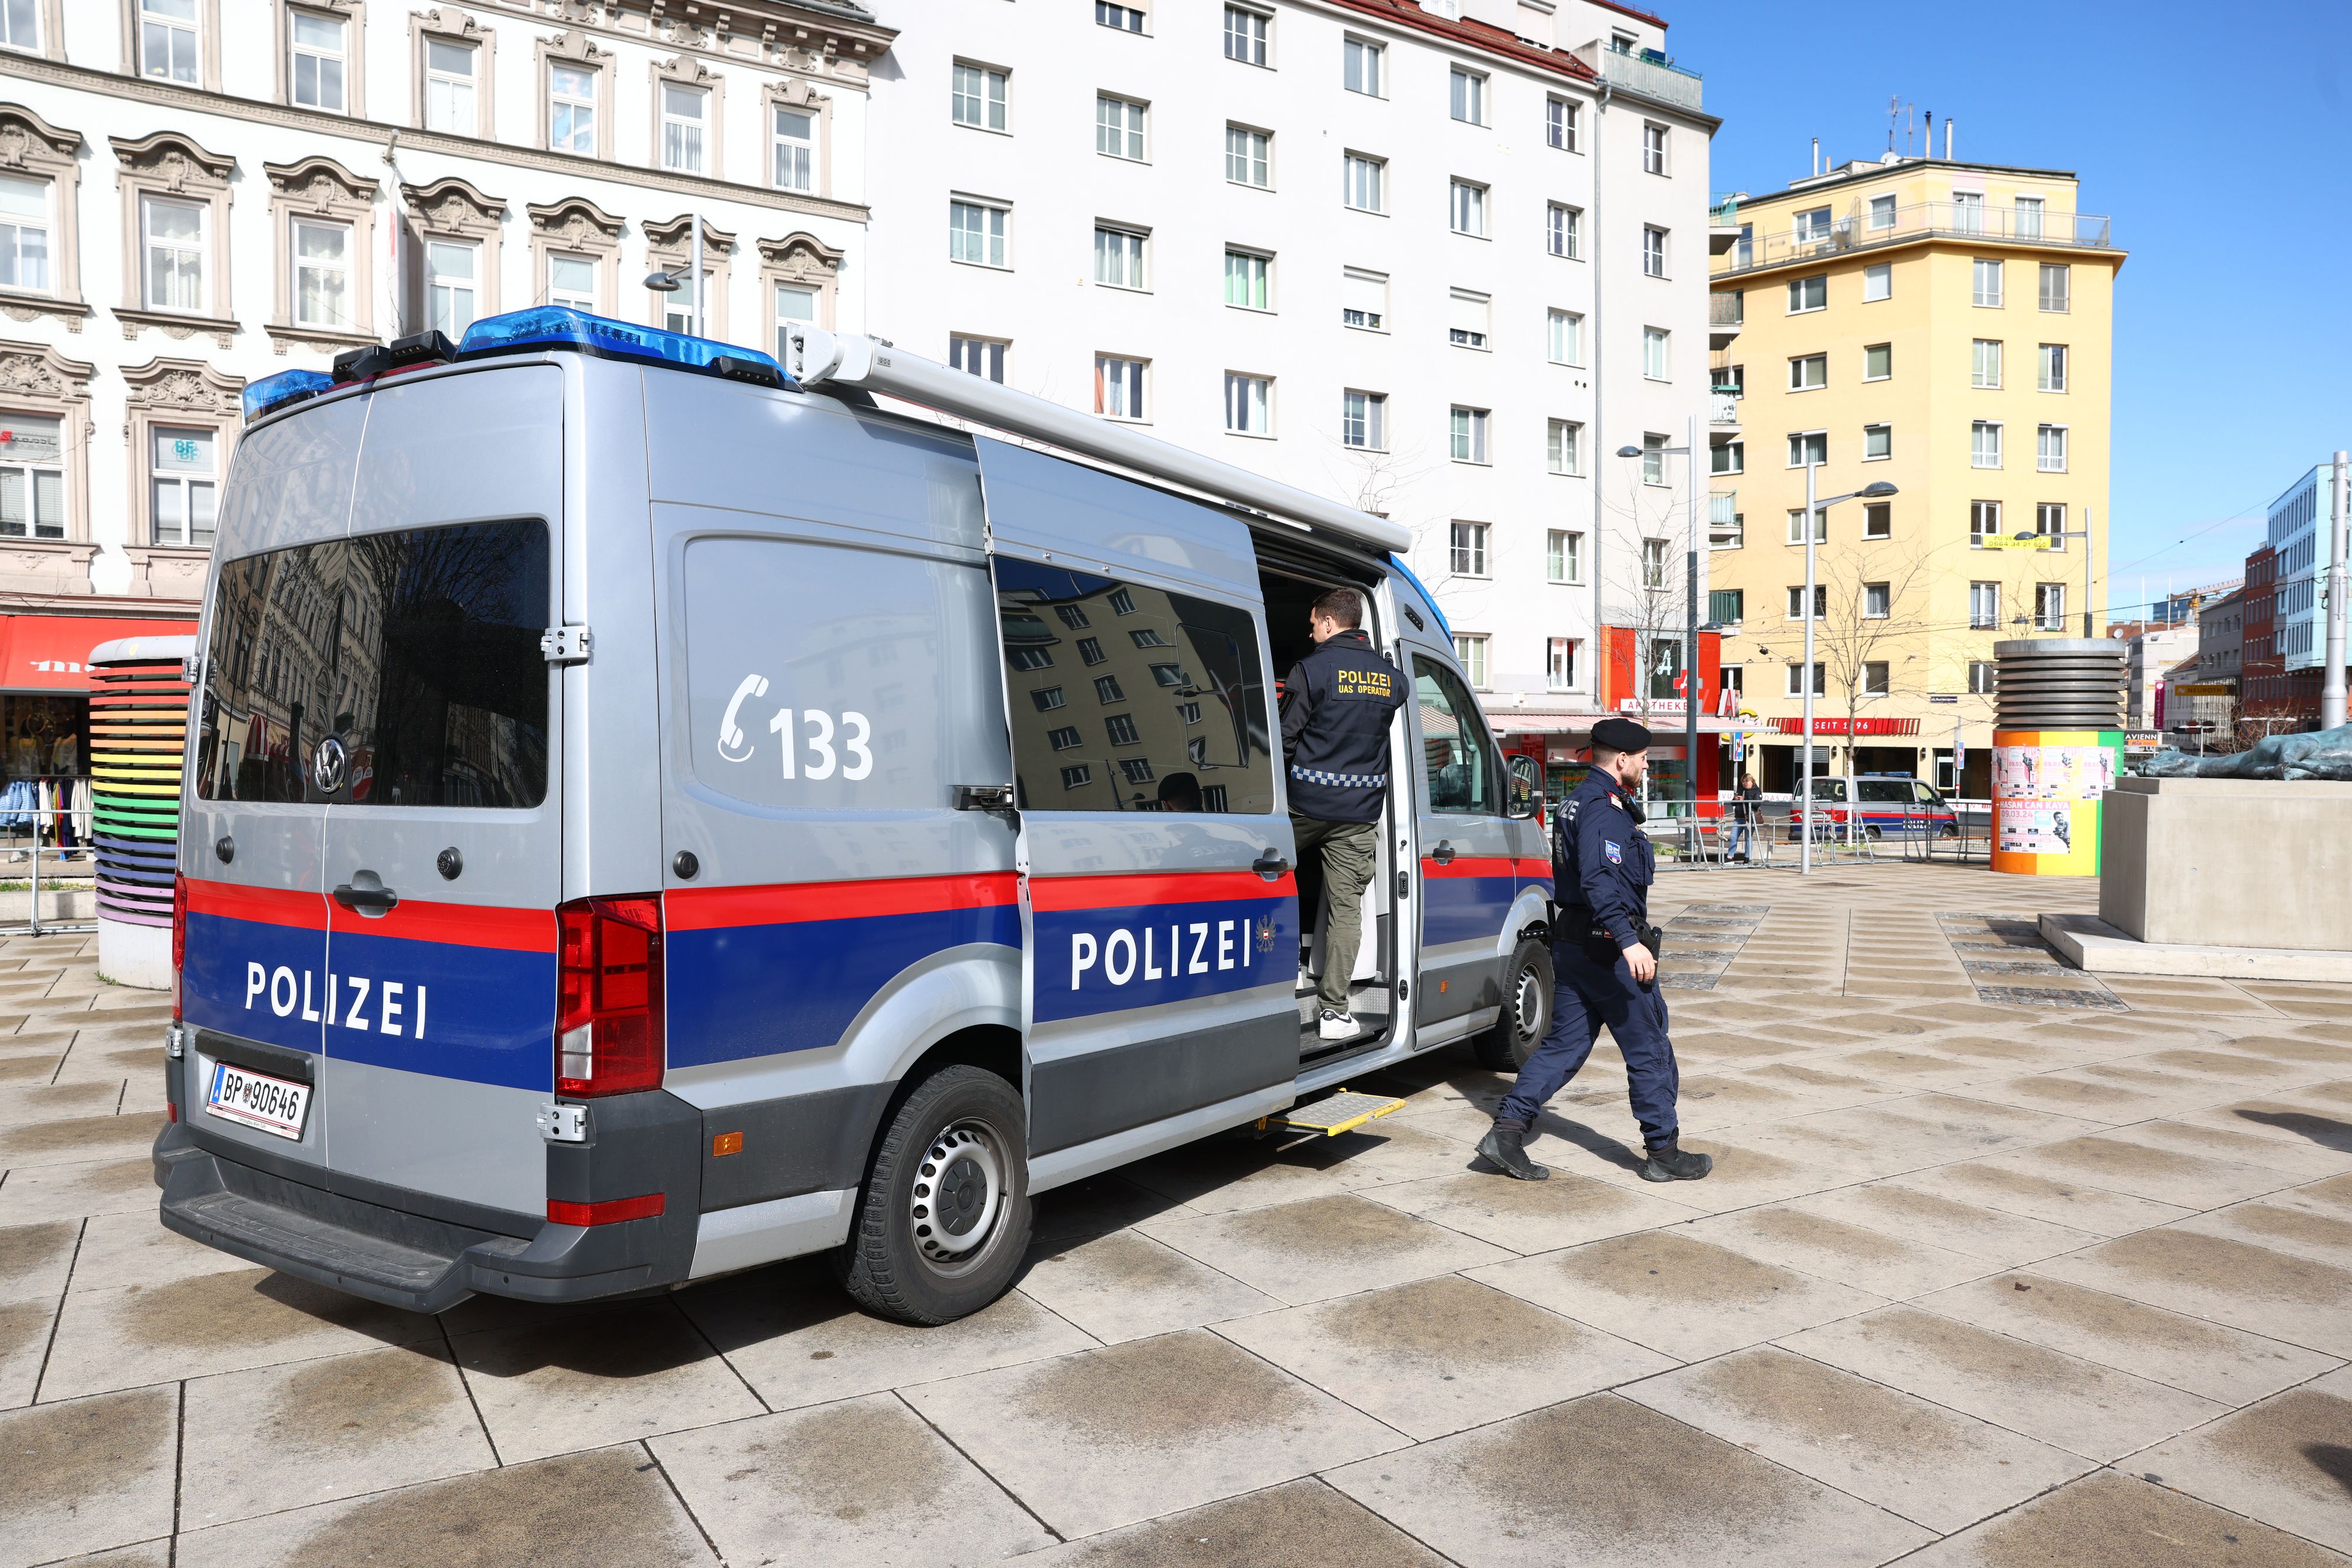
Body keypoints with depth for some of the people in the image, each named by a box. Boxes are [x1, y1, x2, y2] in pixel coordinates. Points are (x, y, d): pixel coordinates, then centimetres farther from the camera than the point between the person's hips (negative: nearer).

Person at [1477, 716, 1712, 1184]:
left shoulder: (1580, 801, 15)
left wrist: (1639, 860, 48)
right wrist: (1628, 941, -38)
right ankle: (1662, 1153, 14)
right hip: (1609, 950, -10)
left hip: (1572, 946, 10)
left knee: (1564, 1044, 10)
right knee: (1649, 1051, 4)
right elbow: (1599, 881, -31)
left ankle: (1507, 1132, 2)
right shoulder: (1605, 808, -17)